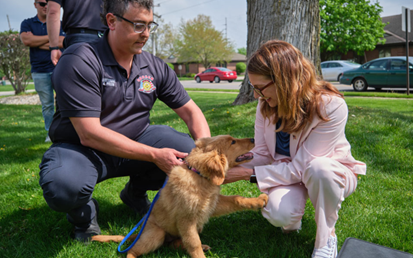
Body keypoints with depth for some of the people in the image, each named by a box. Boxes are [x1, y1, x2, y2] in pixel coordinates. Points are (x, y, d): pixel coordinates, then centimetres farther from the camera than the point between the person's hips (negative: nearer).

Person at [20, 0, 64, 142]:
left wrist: (36, 42, -7)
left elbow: (61, 43, -8)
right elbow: (26, 40, -10)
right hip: (39, 71, 1)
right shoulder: (27, 23, 10)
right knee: (47, 104, 5)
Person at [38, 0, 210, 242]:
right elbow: (89, 134, -25)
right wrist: (154, 155, -28)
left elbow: (190, 111, 3)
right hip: (81, 147, -5)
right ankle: (84, 212, 3)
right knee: (64, 186, -38)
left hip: (136, 140, 5)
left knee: (190, 152, -18)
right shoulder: (79, 61, -20)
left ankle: (135, 192, 13)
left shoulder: (155, 67, -1)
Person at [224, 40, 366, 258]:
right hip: (288, 172, 3)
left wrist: (250, 173, -25)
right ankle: (292, 219, 8)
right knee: (279, 215, -31)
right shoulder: (266, 104, -11)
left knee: (318, 168, -40)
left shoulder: (331, 106, -29)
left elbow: (302, 167, -26)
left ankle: (326, 237, -13)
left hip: (332, 175, -2)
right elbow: (261, 154, -5)